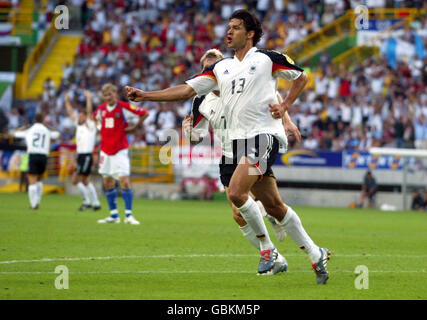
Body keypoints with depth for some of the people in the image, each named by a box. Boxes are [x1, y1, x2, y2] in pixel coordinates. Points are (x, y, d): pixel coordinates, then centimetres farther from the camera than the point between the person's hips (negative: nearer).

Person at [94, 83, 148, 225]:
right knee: (108, 183, 6)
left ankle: (128, 215, -10)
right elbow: (96, 117, 31)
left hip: (120, 150, -6)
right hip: (105, 149, 6)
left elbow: (144, 113, -5)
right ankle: (113, 215, 13)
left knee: (124, 181, -13)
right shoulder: (101, 109, 7)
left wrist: (134, 127, -5)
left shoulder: (124, 107, -9)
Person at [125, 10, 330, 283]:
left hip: (264, 134, -6)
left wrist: (285, 106, -2)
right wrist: (145, 95, 2)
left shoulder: (267, 58, 1)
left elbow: (302, 77, 11)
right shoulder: (221, 68, 16)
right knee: (273, 205, 4)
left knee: (236, 192, -21)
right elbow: (187, 90, 10)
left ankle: (267, 248, -4)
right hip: (239, 139, 6)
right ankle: (316, 254, 14)